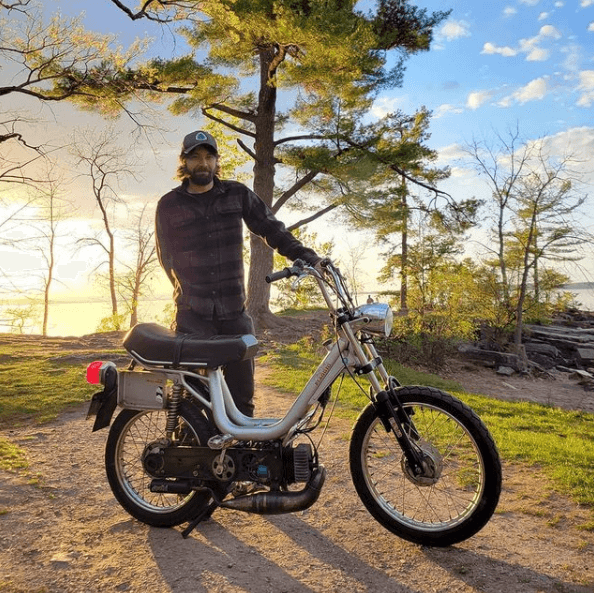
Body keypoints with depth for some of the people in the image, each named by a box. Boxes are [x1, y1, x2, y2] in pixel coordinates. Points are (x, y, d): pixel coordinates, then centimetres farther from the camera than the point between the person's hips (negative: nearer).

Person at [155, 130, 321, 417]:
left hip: (234, 311, 1)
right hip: (192, 314, -1)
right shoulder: (169, 205, 7)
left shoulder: (237, 194, 8)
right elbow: (167, 257, 11)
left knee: (241, 389, 6)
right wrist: (189, 293, 2)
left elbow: (272, 229, 7)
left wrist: (306, 256, -6)